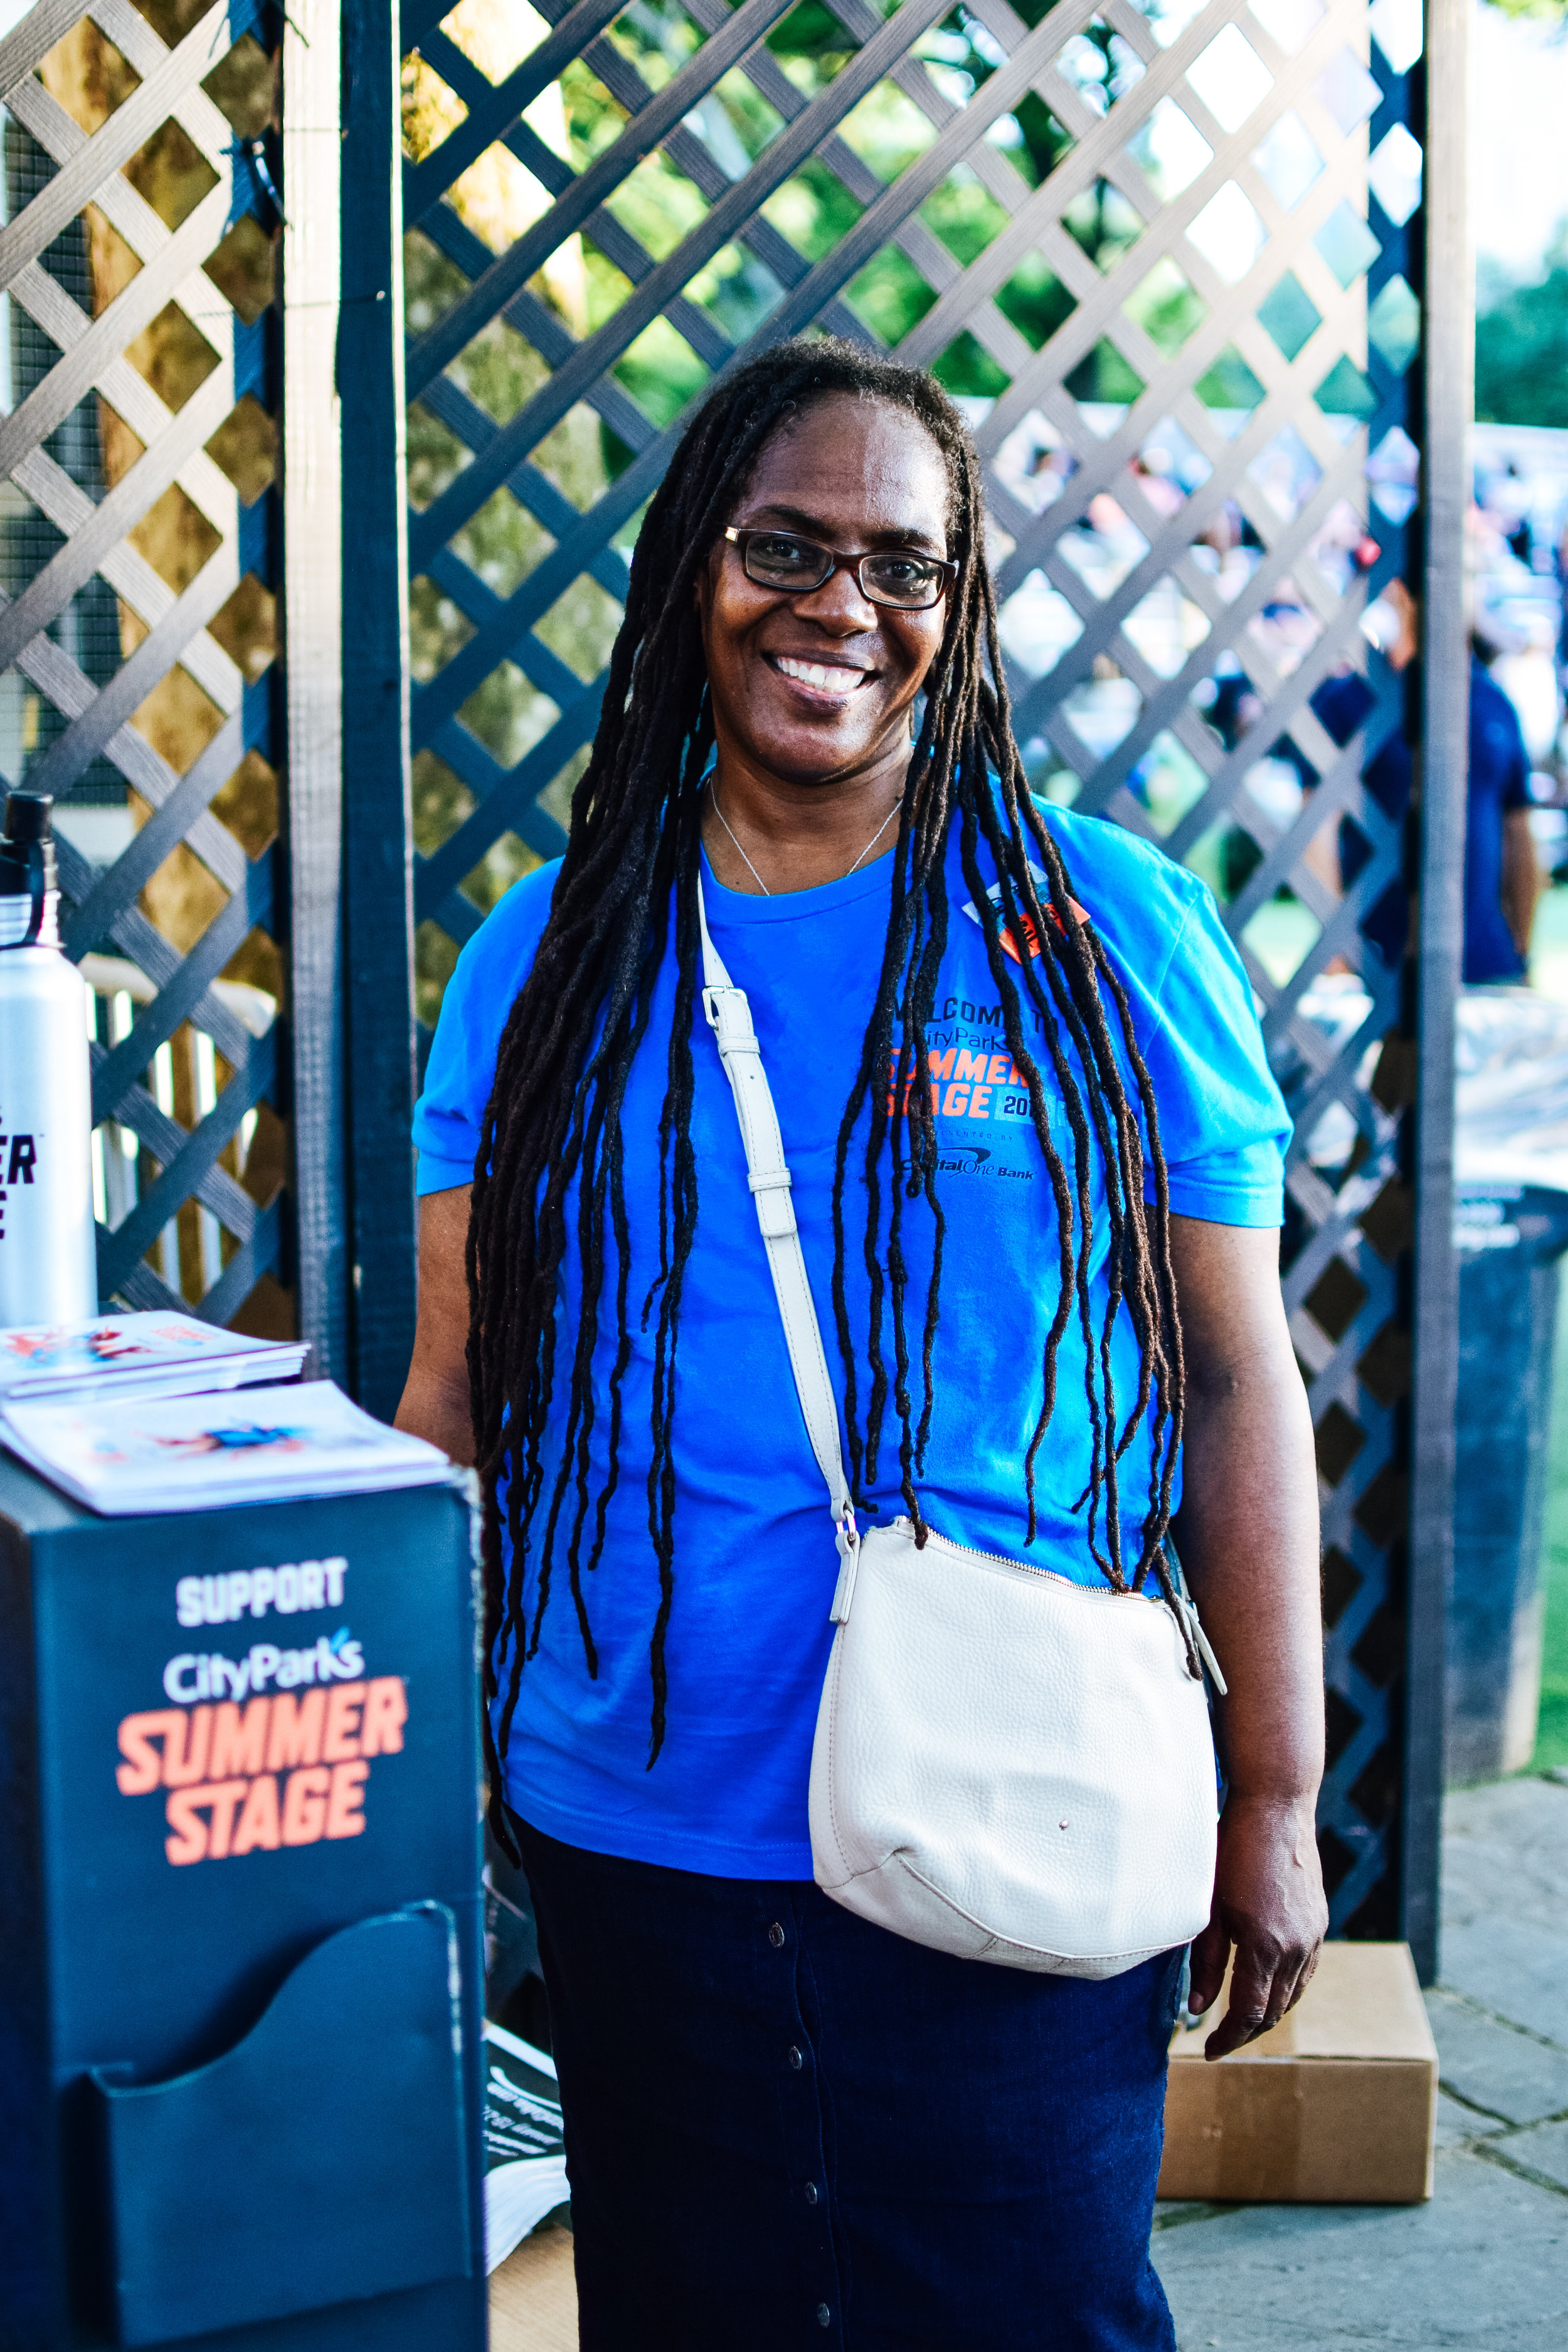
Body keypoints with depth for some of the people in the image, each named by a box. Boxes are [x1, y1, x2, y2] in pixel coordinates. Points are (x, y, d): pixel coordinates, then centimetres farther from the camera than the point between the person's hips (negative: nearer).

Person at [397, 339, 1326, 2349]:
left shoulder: (1108, 932, -3)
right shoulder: (547, 959, 4)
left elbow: (1237, 1385, -1)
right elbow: (457, 1396, 8)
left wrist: (1274, 1802, -3)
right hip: (629, 1846, 3)